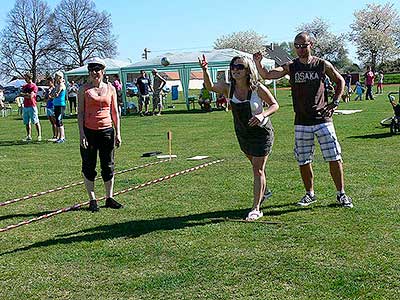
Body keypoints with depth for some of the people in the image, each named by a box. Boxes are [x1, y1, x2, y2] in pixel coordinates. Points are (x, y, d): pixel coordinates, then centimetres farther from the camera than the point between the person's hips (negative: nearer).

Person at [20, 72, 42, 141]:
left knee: (36, 122, -5)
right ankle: (28, 136, 14)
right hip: (25, 106, 7)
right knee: (27, 122, 8)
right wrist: (27, 95, -9)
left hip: (32, 106, -7)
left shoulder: (34, 86, -5)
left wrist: (24, 94, -1)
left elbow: (31, 96, -13)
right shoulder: (24, 86, 18)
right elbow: (21, 94, 7)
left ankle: (39, 136, -1)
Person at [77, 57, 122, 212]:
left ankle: (109, 198, 19)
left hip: (107, 131, 2)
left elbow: (115, 112, 10)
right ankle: (92, 200, 14)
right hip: (89, 131, -2)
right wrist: (82, 134, -9)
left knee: (108, 166, 7)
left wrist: (118, 133, 5)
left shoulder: (110, 88, 7)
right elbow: (80, 113, -1)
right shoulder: (84, 89, 1)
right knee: (89, 166, 4)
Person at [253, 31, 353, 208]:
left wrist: (335, 103, 3)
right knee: (303, 161, 7)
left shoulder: (323, 65, 0)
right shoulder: (291, 67, 1)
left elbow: (340, 81, 15)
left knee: (334, 158, -1)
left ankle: (341, 194, 13)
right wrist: (257, 63, -28)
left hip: (323, 119, -1)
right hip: (301, 122, 1)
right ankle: (309, 194, 24)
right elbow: (267, 75, -9)